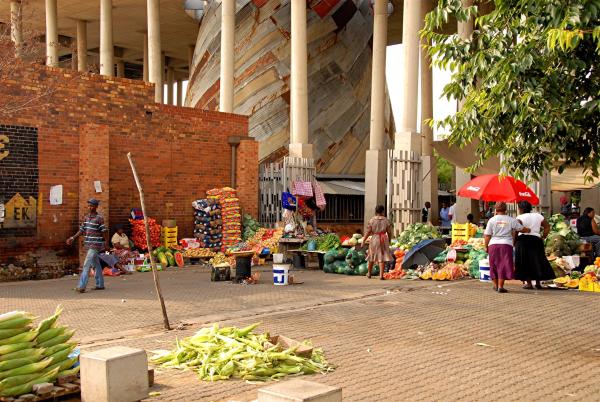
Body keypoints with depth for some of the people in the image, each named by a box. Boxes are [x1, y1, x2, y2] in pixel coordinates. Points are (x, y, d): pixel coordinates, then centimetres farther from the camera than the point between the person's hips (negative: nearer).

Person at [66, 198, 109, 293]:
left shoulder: (99, 218, -8)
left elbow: (105, 232, -8)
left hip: (95, 244, -7)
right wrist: (73, 238, 6)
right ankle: (100, 285, 21)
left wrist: (106, 244, -10)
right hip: (89, 244, 7)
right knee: (96, 265, 13)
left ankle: (82, 286, -13)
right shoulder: (86, 217, 13)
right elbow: (82, 230, 16)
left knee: (87, 265, -12)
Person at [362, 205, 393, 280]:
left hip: (374, 239, 1)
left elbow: (368, 232, -6)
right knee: (382, 257, 0)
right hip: (383, 239, -1)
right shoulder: (386, 220, -2)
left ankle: (369, 273, 30)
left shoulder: (371, 220, -3)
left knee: (372, 257, 15)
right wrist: (389, 241, 14)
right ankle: (381, 275, -8)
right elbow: (389, 232, 0)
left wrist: (364, 241, 0)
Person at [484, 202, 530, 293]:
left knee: (494, 265, 14)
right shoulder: (511, 220, 3)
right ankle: (500, 286, -3)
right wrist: (529, 230, 30)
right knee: (503, 266, 2)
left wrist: (486, 246, 11)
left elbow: (487, 236, 1)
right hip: (506, 245, -1)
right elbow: (522, 229, 10)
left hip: (493, 245, 1)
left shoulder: (492, 220, 2)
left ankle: (496, 285, 26)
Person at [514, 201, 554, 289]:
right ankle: (538, 283, 15)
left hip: (523, 240, -5)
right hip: (536, 240, 5)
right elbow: (547, 227, 11)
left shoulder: (520, 218, -7)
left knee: (525, 262, 2)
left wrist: (514, 242, -9)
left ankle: (528, 283, 1)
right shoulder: (538, 216, 11)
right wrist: (543, 237, 13)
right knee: (537, 261, 12)